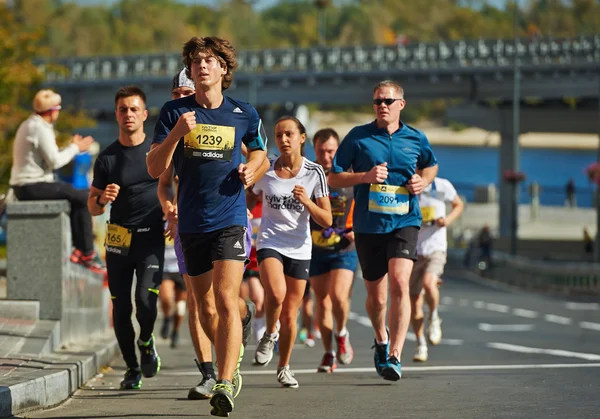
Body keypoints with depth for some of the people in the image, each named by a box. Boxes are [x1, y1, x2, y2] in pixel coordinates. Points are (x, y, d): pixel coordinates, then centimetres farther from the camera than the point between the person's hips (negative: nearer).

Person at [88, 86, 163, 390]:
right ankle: (132, 368, 19)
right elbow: (93, 208, 6)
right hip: (118, 239, 2)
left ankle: (146, 342, 13)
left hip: (151, 237, -2)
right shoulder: (107, 158, 2)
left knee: (146, 299, -18)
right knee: (121, 308, 3)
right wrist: (102, 199, -17)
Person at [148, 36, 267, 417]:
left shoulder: (244, 114, 2)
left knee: (225, 299, -16)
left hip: (230, 218, -2)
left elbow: (259, 151, 21)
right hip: (191, 223, 2)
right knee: (206, 308, 11)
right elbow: (155, 169, -4)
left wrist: (251, 170, -2)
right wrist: (176, 132, -19)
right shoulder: (174, 113, 1)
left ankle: (225, 385, -17)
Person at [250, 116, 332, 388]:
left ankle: (284, 367, 24)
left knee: (290, 314, 4)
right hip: (269, 242, -1)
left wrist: (307, 202, -20)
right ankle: (270, 334, 2)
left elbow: (326, 221, -5)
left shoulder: (314, 173, -4)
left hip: (299, 249, 1)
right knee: (276, 293, -29)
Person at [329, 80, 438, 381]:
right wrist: (365, 176, -14)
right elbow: (333, 178, 3)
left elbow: (431, 164, 27)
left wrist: (423, 181, 5)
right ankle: (381, 339, 41)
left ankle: (394, 356, -21)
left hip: (404, 223, -1)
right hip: (367, 227, 1)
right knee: (376, 296, 9)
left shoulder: (416, 139, 6)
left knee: (399, 283, -21)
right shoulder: (358, 137, 1)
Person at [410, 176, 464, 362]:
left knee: (428, 283, -30)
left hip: (436, 248, -2)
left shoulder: (442, 186, -4)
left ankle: (433, 317, 0)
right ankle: (421, 345, 22)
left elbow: (458, 204, 13)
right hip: (412, 251, 2)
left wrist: (448, 219, -6)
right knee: (414, 302, 4)